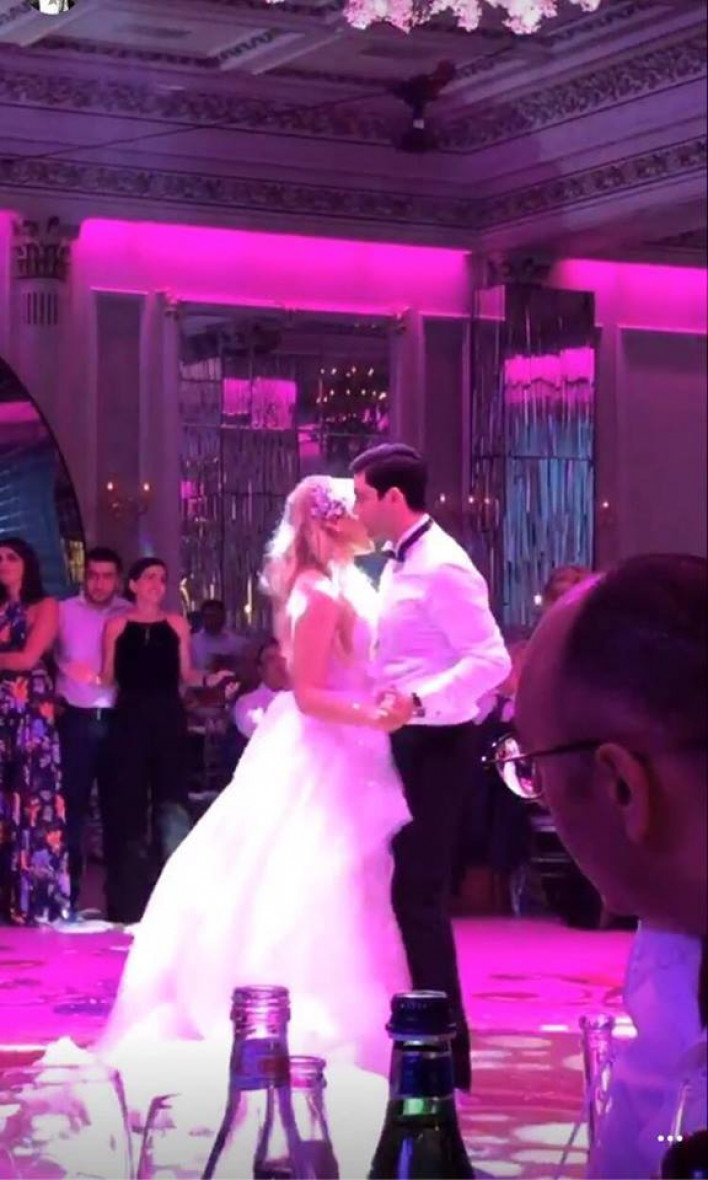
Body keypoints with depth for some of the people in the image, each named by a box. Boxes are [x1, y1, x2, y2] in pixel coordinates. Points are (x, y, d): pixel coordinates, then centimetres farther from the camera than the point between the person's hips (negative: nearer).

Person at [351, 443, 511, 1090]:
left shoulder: (443, 567, -18)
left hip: (435, 745, -10)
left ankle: (446, 1055, -1)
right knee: (409, 890, 15)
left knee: (419, 893, -8)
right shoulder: (400, 564, 12)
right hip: (404, 743, 10)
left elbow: (491, 660, -24)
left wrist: (417, 700, -33)